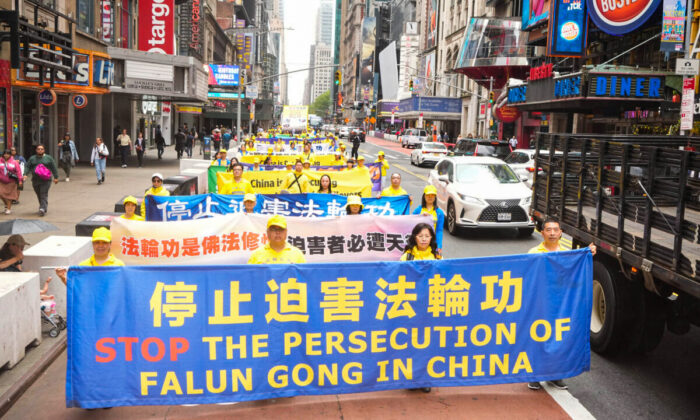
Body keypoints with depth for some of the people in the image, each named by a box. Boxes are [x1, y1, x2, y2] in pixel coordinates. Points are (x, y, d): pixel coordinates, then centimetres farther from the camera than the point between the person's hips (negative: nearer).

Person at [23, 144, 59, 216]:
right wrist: (25, 174, -10)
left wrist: (56, 177, 1)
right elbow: (27, 167, 7)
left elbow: (54, 168, 5)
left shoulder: (48, 158, 5)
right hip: (35, 180, 4)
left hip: (45, 180, -4)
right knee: (39, 195, 9)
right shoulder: (32, 158, 12)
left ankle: (42, 209, -20)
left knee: (44, 194, -13)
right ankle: (45, 207, 24)